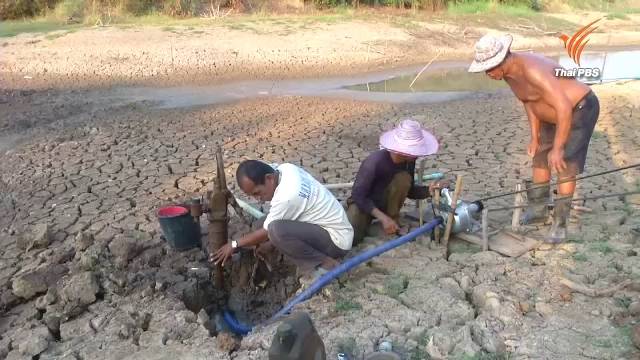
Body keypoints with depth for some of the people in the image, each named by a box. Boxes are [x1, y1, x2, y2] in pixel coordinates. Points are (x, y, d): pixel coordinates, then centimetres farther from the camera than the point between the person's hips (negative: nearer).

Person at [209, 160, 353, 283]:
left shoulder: (286, 197, -28)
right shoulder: (285, 169, -2)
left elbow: (266, 232, -12)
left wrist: (234, 245, 0)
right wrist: (271, 242, 11)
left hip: (337, 239, -10)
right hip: (335, 225, 10)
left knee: (276, 230, -28)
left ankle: (326, 263, -10)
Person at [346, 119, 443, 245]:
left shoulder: (409, 161, -13)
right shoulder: (375, 162, -31)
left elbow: (409, 190, 0)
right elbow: (358, 195, -28)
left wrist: (429, 190, -20)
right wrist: (383, 218, -34)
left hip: (386, 203, 4)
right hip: (363, 202, -4)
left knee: (403, 178, -26)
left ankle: (393, 218, -8)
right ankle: (366, 220, 5)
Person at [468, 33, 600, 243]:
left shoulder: (532, 70, -36)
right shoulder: (508, 73, -6)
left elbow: (564, 107, -36)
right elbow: (529, 101, 7)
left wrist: (557, 148, -31)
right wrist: (535, 137, 5)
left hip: (580, 110, -9)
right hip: (554, 115, 9)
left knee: (566, 166, -10)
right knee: (540, 159, 13)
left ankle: (560, 224, 0)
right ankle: (538, 210, 29)